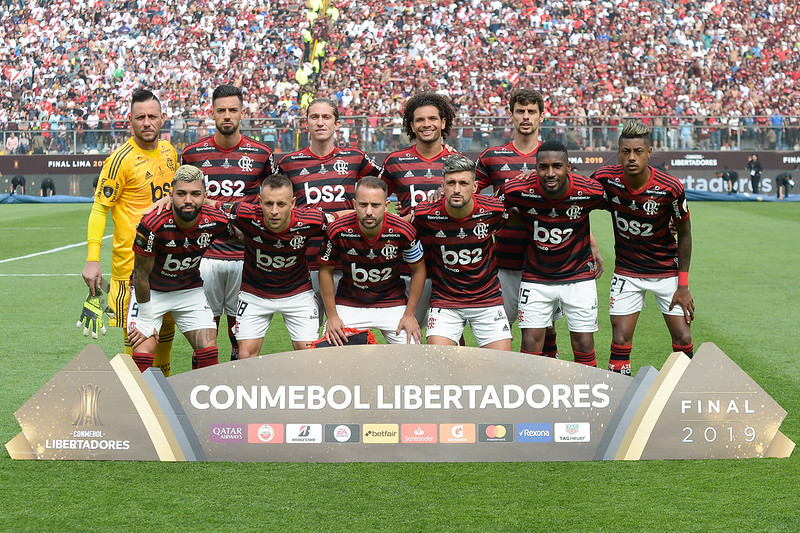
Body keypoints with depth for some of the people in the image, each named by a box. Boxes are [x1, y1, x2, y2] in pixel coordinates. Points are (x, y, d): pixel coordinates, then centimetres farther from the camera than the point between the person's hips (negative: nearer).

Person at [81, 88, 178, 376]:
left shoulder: (169, 151, 7)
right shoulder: (120, 159, -13)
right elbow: (99, 210, -11)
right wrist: (92, 260, -17)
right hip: (132, 262, -6)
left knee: (166, 325, 15)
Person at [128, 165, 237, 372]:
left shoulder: (216, 221, -22)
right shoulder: (152, 225, -31)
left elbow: (240, 237, 4)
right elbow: (141, 274, -19)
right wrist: (146, 322, -13)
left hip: (191, 290, 3)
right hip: (151, 291, -3)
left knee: (209, 354, -6)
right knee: (142, 356, -15)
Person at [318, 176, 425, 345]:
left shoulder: (403, 232, -20)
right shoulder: (338, 231, -20)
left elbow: (418, 269, -3)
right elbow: (326, 270, -4)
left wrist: (409, 315, -3)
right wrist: (332, 316, -5)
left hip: (393, 302, 0)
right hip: (348, 304, 0)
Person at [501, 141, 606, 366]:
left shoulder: (590, 193, -19)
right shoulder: (518, 191, -20)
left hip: (579, 276, 0)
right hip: (535, 277, 0)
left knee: (584, 345, 1)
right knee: (531, 345, -4)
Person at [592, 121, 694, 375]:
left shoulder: (670, 188, -20)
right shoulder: (605, 179, -16)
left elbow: (684, 234, -6)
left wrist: (683, 285, -7)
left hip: (667, 270, -1)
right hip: (626, 271, 1)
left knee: (683, 340, -2)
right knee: (621, 341, -6)